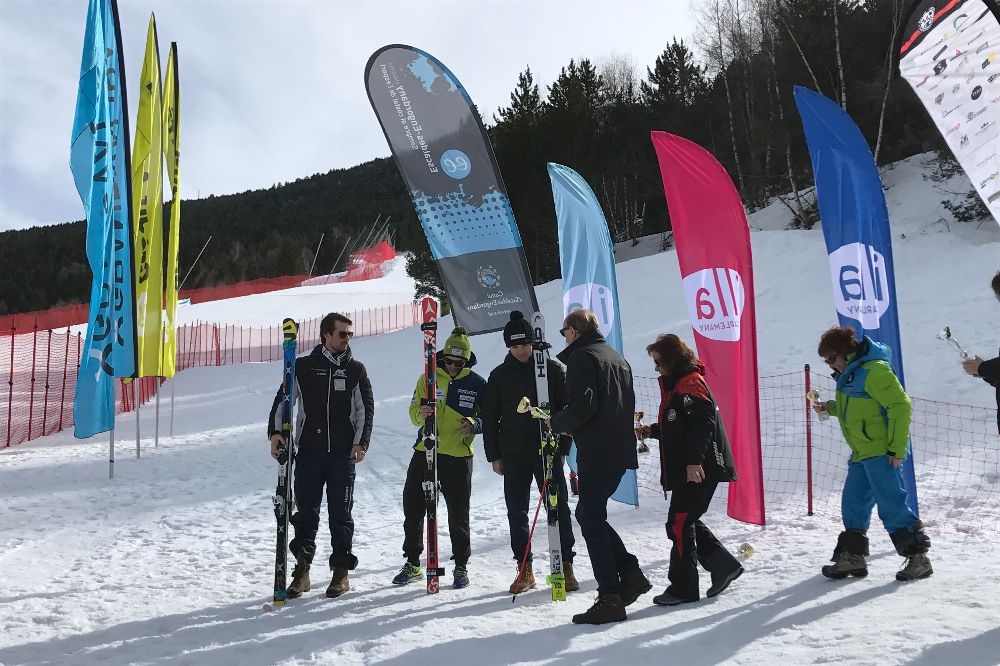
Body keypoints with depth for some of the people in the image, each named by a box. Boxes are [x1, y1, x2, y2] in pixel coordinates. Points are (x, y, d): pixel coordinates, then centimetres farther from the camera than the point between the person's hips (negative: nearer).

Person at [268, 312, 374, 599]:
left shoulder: (356, 370, 7)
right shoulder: (303, 366, 5)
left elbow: (365, 410, 6)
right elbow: (282, 400, 7)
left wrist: (361, 443, -4)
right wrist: (275, 432, -6)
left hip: (343, 454, 0)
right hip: (309, 452, 0)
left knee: (340, 513, 3)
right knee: (306, 512, 4)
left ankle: (341, 571, 12)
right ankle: (301, 570, 15)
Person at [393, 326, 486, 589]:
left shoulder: (477, 384, 0)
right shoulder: (428, 378, 4)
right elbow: (414, 411, 3)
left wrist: (473, 424, -18)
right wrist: (421, 414, -20)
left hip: (458, 458, -2)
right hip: (424, 454, 2)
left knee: (458, 515, 5)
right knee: (412, 508, 6)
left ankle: (461, 567, 21)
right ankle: (412, 563, 21)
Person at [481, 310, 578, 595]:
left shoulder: (552, 369, 0)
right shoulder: (499, 375, 6)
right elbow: (489, 417, 9)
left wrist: (563, 447, -5)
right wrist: (494, 455, 5)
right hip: (514, 455, 2)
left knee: (558, 508, 1)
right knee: (517, 512, 5)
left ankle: (566, 566, 11)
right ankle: (525, 569, 15)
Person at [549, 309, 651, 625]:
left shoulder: (581, 357, -7)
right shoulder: (617, 358, 20)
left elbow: (582, 405, -19)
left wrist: (555, 424, -3)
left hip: (596, 454, -9)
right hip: (620, 451, 9)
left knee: (591, 520, -3)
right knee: (589, 513, 18)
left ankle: (610, 599, -4)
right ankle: (630, 573, 13)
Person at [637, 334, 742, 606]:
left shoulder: (691, 383, -13)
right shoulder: (674, 385, 18)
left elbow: (703, 424, -23)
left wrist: (694, 460, -28)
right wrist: (651, 431, 13)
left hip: (699, 469, -10)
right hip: (684, 469, 10)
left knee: (679, 524, -6)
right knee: (685, 521, 14)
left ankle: (683, 587, 3)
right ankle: (723, 565, 22)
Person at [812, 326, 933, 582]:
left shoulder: (874, 370, -17)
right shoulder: (848, 373, 13)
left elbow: (901, 407, -19)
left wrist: (897, 450, -19)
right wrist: (829, 407, 7)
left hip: (881, 453, -10)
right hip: (861, 453, 10)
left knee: (891, 506, -7)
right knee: (853, 505, 12)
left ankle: (918, 557, 3)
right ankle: (852, 556, 20)